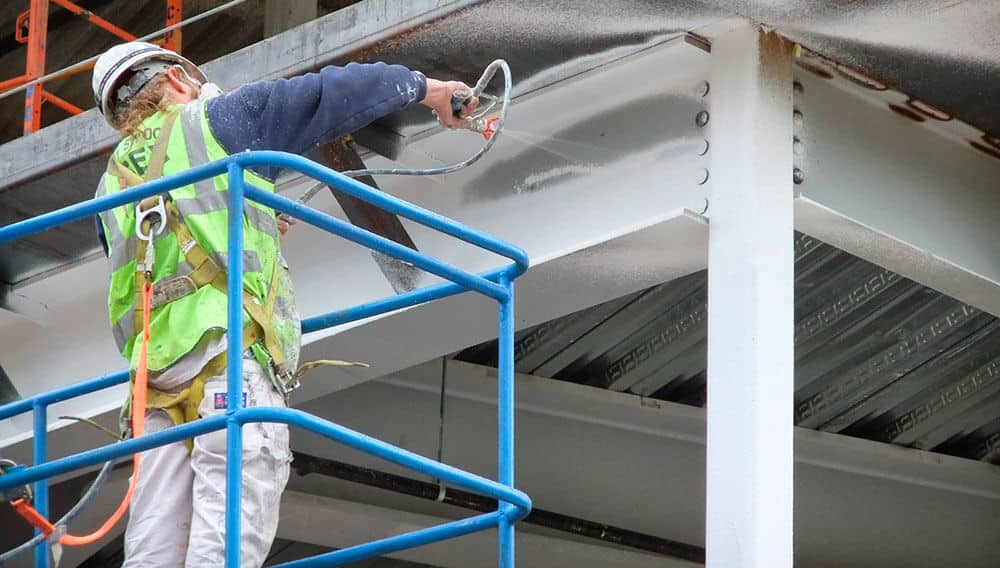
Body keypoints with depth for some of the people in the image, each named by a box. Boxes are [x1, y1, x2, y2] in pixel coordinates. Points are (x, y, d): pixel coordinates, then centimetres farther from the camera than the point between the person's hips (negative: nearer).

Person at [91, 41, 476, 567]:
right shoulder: (213, 121, 11)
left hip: (154, 370, 6)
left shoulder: (112, 186, 27)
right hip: (231, 349, -6)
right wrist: (425, 87, 26)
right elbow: (328, 93, 13)